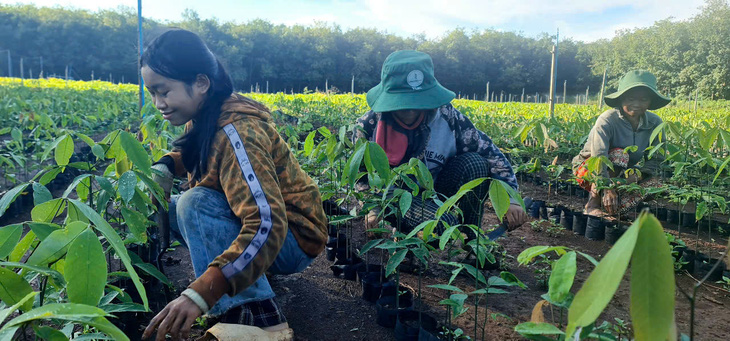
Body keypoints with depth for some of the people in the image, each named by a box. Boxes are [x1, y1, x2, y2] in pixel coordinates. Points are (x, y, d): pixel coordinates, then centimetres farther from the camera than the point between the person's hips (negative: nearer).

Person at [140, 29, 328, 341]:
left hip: (290, 239, -9)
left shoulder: (235, 131, -27)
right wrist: (164, 166, 0)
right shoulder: (205, 118, -1)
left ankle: (260, 314, -26)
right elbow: (191, 153, 24)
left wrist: (199, 295, -46)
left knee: (194, 203, -28)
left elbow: (268, 225, -39)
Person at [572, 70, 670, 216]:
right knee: (619, 154, -34)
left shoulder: (655, 123, -7)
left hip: (622, 175, 5)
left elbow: (656, 158, -9)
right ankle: (593, 204, -27)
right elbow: (598, 156, -36)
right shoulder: (607, 120, -23)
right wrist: (607, 187, -49)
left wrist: (638, 174, -31)